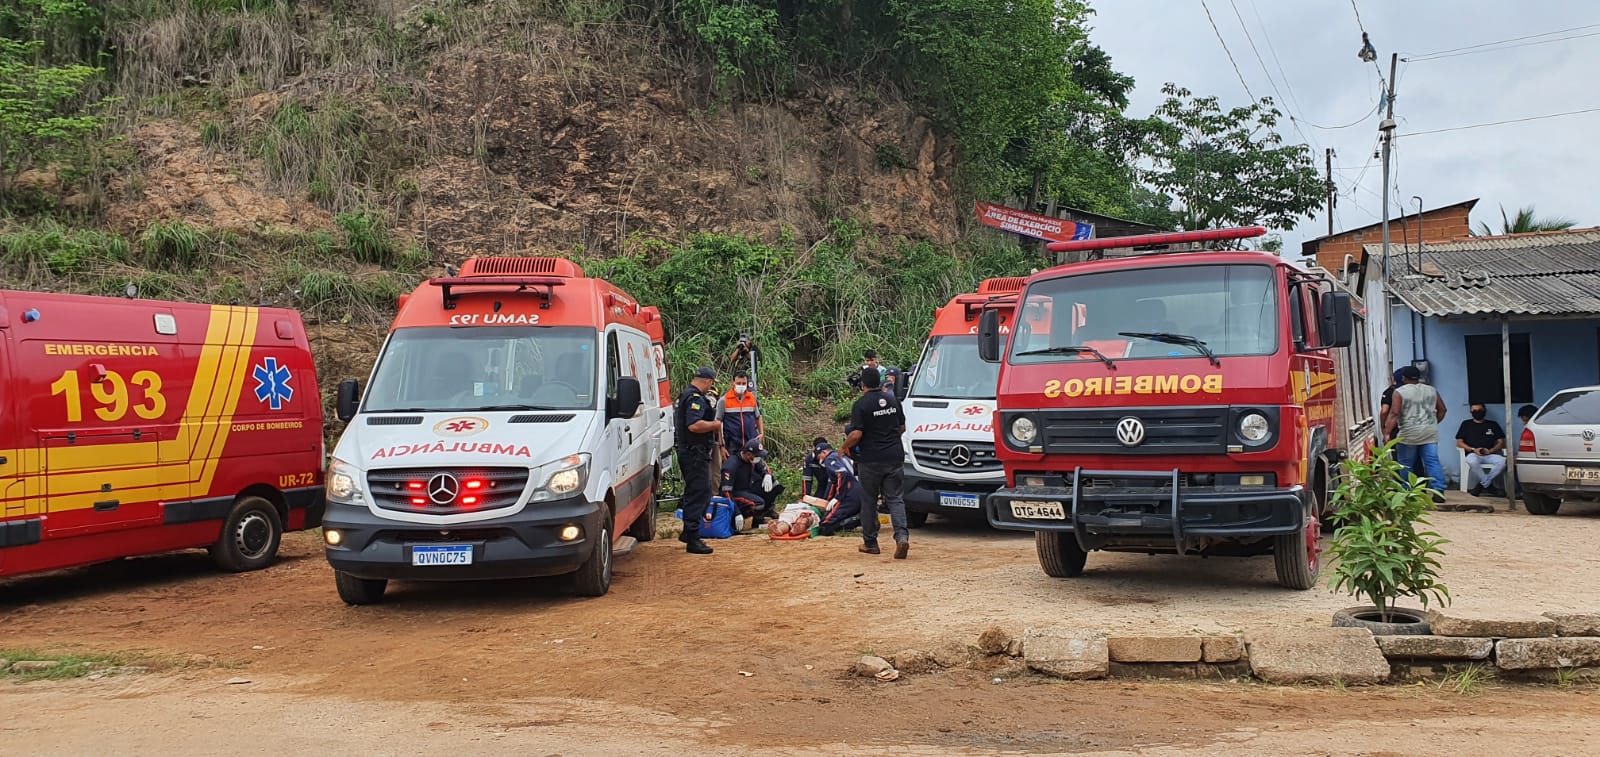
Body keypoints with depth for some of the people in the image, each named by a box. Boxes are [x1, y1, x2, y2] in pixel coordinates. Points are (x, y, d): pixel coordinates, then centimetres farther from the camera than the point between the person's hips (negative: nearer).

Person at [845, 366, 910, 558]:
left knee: (868, 500, 10)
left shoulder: (861, 405, -11)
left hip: (870, 460, -4)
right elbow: (902, 428, 15)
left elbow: (856, 434, -18)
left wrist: (844, 447, 0)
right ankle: (902, 536, -13)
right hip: (894, 457, 4)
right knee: (894, 499, 7)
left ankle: (870, 542, 18)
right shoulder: (892, 400, 8)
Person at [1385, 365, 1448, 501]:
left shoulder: (1399, 392, -5)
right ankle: (1439, 492, -6)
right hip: (1430, 433, 4)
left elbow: (1394, 414, -13)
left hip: (1408, 434, -4)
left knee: (1406, 465, 6)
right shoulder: (1431, 390, 10)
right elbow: (1442, 410, 14)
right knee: (1433, 462, 1)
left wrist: (1387, 433, -12)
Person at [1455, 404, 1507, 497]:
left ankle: (1482, 485, -23)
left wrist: (1490, 450, -7)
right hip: (1473, 454, -2)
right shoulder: (1466, 424, 17)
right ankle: (1489, 486, -22)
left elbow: (1501, 442, 13)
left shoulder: (1493, 425, 21)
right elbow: (1459, 442, 8)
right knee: (1472, 461, -40)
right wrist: (1473, 449, -9)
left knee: (1502, 461, -33)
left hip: (1489, 455, 2)